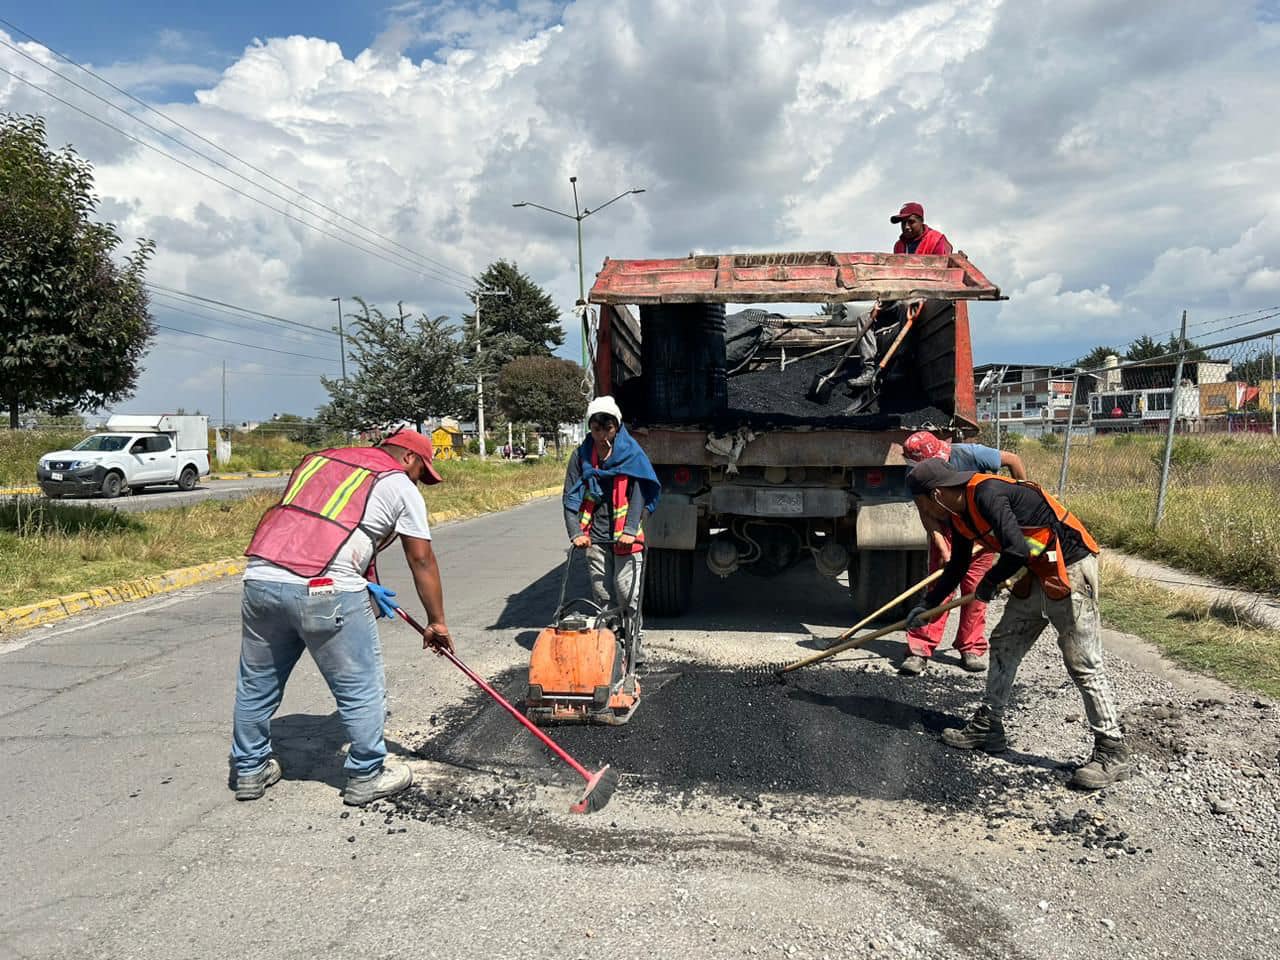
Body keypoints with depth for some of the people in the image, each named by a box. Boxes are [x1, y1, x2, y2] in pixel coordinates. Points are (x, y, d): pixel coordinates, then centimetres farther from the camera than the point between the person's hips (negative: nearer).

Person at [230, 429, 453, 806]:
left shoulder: (318, 460, 27)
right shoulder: (399, 486, 9)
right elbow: (422, 560, 9)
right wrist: (436, 622, 16)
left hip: (261, 578, 7)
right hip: (325, 592, -6)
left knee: (256, 683, 21)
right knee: (361, 689, 9)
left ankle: (249, 771, 37)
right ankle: (366, 777, 20)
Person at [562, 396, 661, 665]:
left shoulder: (631, 455, -1)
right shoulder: (581, 457, 5)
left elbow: (638, 493, -8)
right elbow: (570, 498, 3)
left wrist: (630, 529, -19)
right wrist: (576, 533, -10)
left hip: (625, 536, -3)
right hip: (595, 537, 3)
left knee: (627, 592, -6)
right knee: (601, 595, 7)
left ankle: (635, 647, 6)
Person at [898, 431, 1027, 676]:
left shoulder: (970, 454, -26)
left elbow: (1014, 460, -11)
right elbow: (927, 515, -16)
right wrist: (943, 549, -27)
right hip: (945, 529, 1)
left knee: (975, 586, 0)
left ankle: (972, 649, 12)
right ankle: (920, 649, -8)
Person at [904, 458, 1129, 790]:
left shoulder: (987, 493, -23)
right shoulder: (960, 513, 7)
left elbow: (1017, 550, -30)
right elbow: (957, 567, 20)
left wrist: (989, 582, -11)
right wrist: (926, 607, 25)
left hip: (1071, 567, -10)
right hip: (1040, 573, 10)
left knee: (1083, 663, -7)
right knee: (1003, 645, 12)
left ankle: (1112, 753, 2)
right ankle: (988, 727, 22)